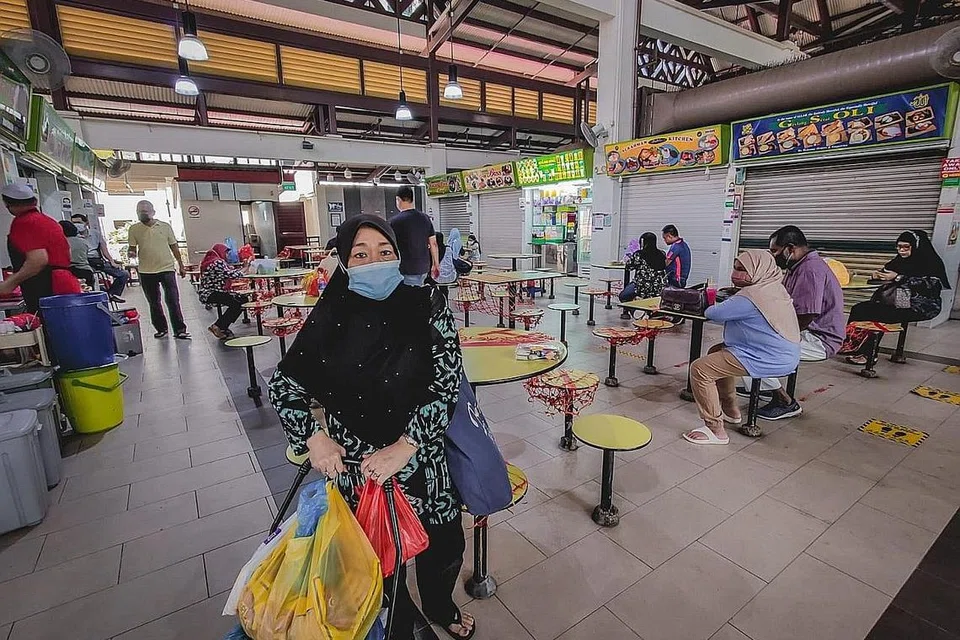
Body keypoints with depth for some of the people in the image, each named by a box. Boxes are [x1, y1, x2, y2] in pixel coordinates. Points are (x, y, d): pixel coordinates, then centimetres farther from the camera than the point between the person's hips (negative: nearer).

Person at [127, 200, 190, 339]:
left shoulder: (165, 226, 3)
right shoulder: (134, 229, 4)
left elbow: (174, 247, 8)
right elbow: (132, 248, 8)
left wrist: (181, 265, 9)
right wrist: (131, 253, -16)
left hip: (167, 269, -2)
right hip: (146, 272, 2)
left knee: (173, 301, -4)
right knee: (154, 303, 11)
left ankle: (179, 330, -1)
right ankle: (161, 329, 23)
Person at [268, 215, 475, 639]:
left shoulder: (427, 303, -11)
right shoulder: (330, 317, -8)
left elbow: (447, 382, -15)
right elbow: (284, 382, 4)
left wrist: (404, 447, -20)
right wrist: (313, 438, -8)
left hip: (421, 456, 1)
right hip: (353, 461, 0)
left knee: (445, 547, 17)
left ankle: (440, 606, 54)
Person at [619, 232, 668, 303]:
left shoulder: (639, 254, -9)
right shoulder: (662, 255, 4)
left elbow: (629, 266, 5)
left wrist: (631, 255, 18)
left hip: (642, 287, -5)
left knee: (623, 296, 16)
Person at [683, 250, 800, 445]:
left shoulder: (751, 296, -22)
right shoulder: (774, 288, 11)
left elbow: (715, 314, -17)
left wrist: (709, 309, 4)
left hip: (769, 360, -11)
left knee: (700, 369, -16)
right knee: (716, 353, 26)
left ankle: (715, 430, -11)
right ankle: (731, 411, 33)